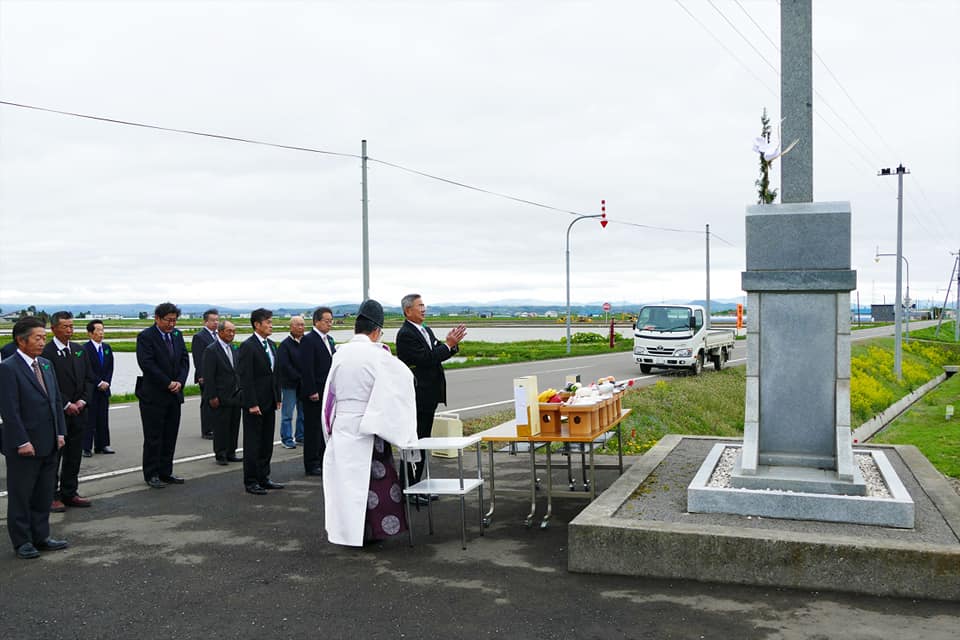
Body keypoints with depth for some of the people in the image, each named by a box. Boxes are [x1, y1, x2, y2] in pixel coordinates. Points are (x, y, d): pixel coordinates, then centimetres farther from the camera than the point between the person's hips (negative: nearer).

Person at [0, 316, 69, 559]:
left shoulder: (46, 364, 10)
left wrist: (60, 433, 7)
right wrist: (22, 442, -18)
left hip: (48, 445, 7)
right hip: (23, 447, -7)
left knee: (44, 495, 14)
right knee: (20, 496, 7)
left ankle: (41, 537, 25)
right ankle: (22, 542, 18)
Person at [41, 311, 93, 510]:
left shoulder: (79, 350, 11)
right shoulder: (45, 352, -10)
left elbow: (88, 378, 12)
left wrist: (83, 400, -2)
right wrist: (66, 405, -15)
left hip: (78, 410, 6)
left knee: (74, 455, 11)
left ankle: (69, 493, 21)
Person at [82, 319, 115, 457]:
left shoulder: (107, 348, 12)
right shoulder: (85, 349, -9)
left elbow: (110, 368, 10)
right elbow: (87, 371, -13)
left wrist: (106, 382, -3)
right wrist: (99, 383, -14)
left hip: (104, 389, 6)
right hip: (90, 389, -6)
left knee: (103, 418, 9)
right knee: (89, 418, -3)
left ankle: (102, 445, 17)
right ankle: (86, 447, 1)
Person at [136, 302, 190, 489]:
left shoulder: (177, 335, 10)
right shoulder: (146, 336, -9)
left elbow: (184, 360, 9)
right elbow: (147, 364, -18)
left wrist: (180, 382, -7)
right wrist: (168, 383, -17)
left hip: (174, 395, 6)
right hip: (153, 396, -6)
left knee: (170, 436, 9)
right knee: (153, 438, 1)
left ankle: (165, 472, 18)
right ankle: (151, 475, 11)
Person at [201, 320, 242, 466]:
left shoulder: (234, 349, 12)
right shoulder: (211, 350, -11)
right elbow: (208, 376, -13)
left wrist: (240, 391, 11)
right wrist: (212, 397, -16)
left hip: (235, 397, 7)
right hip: (221, 398, -7)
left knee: (234, 426, 11)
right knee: (221, 427, 1)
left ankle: (231, 453, 21)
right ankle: (220, 455, 12)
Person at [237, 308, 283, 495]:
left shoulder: (271, 345, 12)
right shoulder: (248, 346, -13)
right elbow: (245, 378, -17)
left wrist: (278, 398, 11)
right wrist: (252, 404, -19)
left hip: (269, 403, 8)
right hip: (254, 403, -8)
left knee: (267, 443, 14)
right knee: (252, 443, 1)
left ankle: (263, 478, 23)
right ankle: (250, 482, 9)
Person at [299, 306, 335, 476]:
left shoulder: (329, 339, 15)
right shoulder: (308, 340, -11)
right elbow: (307, 368, -17)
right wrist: (312, 391, -20)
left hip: (328, 392, 8)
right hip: (314, 393, -8)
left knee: (326, 428, 13)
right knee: (313, 429, 0)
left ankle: (323, 462, 22)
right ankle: (311, 465, 6)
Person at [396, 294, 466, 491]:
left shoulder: (426, 330, 15)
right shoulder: (405, 334, -14)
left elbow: (437, 355, 16)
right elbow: (425, 359, -21)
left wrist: (452, 343, -2)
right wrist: (448, 344, -16)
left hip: (428, 396, 9)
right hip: (417, 397, -9)